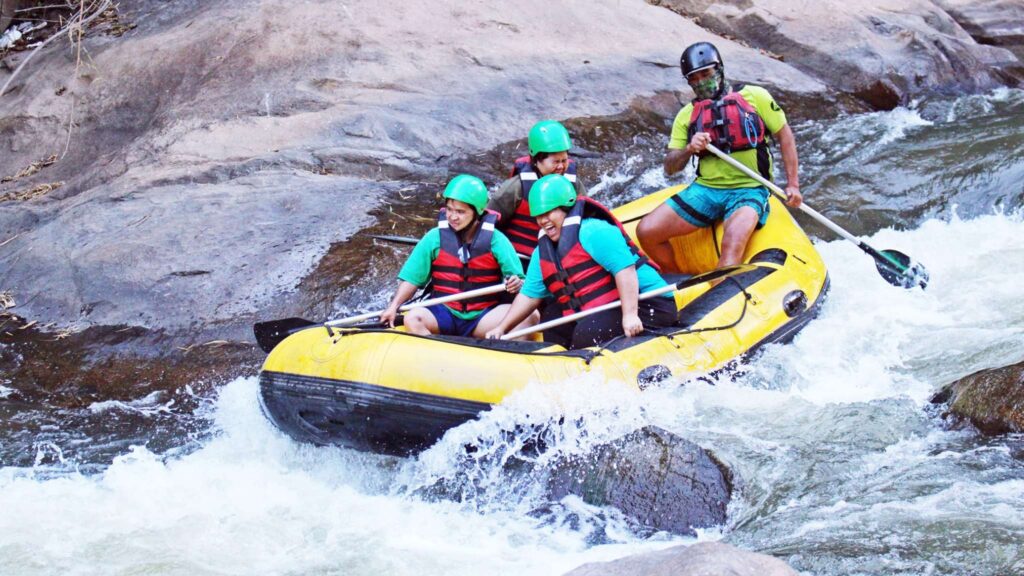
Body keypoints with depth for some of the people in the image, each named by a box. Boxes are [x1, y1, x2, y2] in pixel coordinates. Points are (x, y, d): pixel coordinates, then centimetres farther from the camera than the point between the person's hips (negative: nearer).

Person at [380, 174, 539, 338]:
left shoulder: (496, 240, 1)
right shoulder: (434, 238, 3)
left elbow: (520, 281, 0)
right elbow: (412, 279, 6)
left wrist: (516, 284, -23)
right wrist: (394, 306, -7)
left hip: (482, 317, 0)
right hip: (443, 315, 1)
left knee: (530, 316, -26)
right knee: (413, 318, -32)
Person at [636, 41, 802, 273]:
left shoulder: (754, 97, 3)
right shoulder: (687, 115, 12)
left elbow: (784, 135, 8)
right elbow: (670, 168, 10)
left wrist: (792, 185, 0)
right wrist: (689, 149, -12)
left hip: (748, 190, -4)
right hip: (705, 190, 4)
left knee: (733, 243, -35)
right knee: (646, 232, -12)